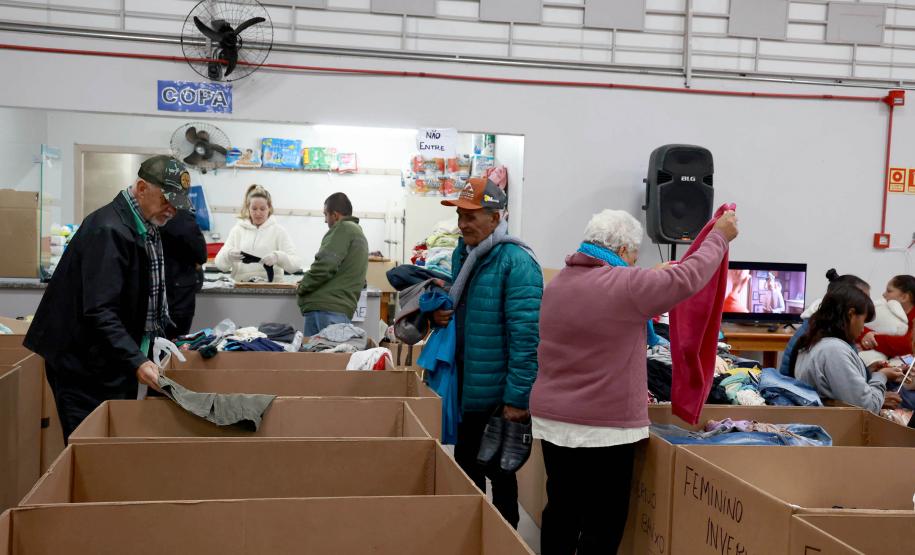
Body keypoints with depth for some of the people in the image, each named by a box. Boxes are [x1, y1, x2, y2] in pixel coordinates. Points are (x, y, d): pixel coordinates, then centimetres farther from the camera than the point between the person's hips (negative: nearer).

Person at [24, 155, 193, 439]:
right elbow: (99, 311, -28)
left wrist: (157, 339, 11)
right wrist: (136, 362, -34)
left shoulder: (146, 228, 9)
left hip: (117, 363, 9)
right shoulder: (109, 230, -21)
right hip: (86, 370, -9)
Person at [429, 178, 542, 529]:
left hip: (498, 393, -8)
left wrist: (517, 398, -22)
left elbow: (526, 336, -21)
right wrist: (442, 314, -1)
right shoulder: (462, 253, 8)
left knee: (498, 470, 7)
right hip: (465, 387, 8)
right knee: (465, 464, 19)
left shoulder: (516, 262, -18)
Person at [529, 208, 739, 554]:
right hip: (604, 427, -7)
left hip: (552, 419, 8)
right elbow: (687, 278, -9)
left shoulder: (557, 284, 9)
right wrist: (719, 236, 6)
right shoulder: (623, 285, -15)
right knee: (603, 522, 2)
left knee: (561, 509, 15)